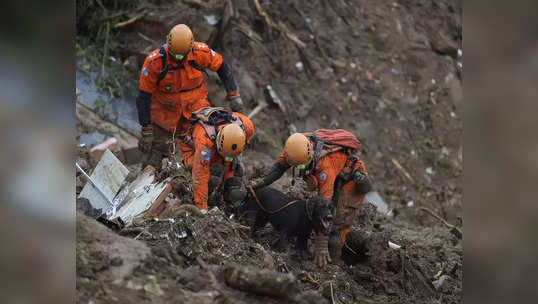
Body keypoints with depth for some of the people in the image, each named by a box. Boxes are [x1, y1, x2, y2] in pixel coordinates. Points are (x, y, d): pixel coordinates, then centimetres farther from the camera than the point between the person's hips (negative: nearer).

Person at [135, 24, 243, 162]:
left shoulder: (200, 52, -22)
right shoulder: (154, 62, -27)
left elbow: (222, 66, 0)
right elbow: (144, 96, -19)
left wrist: (233, 94, -3)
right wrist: (146, 131, -18)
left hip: (195, 104, 1)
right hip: (165, 109, -1)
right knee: (162, 148, 3)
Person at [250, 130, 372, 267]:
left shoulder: (324, 164, -43)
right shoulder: (295, 144, -25)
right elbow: (280, 165, -4)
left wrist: (321, 245, -45)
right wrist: (263, 181, -24)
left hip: (351, 178, -7)